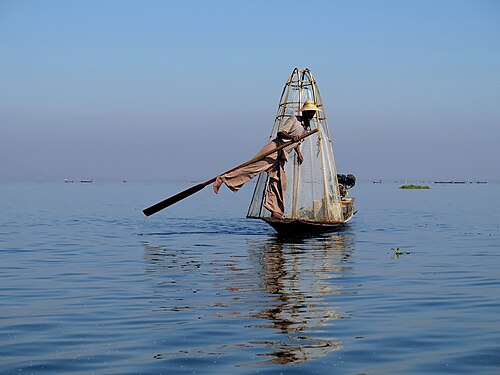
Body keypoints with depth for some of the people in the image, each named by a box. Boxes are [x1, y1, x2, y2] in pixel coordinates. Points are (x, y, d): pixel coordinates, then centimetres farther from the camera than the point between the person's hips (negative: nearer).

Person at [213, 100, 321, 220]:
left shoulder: (306, 126, 22)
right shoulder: (294, 120, -3)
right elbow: (280, 133, -14)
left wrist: (299, 153, 28)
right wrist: (291, 137, -31)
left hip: (280, 157, 8)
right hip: (273, 150, -8)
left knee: (279, 182, 0)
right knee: (253, 167, -18)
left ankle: (276, 212, 1)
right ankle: (222, 179, -16)